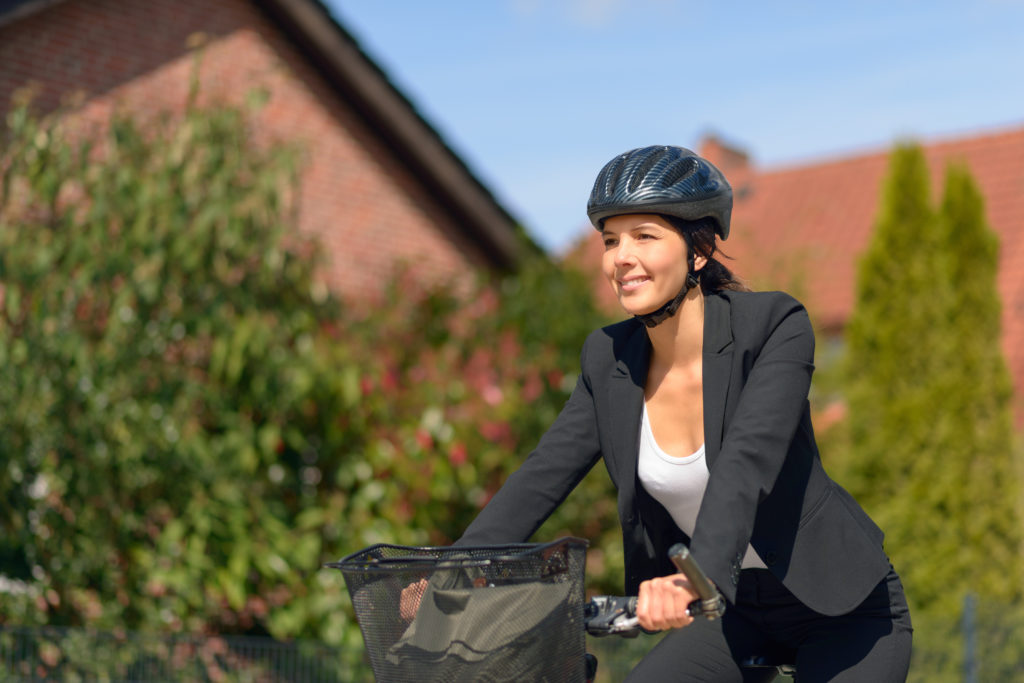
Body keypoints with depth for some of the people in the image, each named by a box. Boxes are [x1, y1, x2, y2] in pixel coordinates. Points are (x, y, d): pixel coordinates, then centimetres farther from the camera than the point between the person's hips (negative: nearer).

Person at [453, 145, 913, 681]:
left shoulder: (775, 325, -19)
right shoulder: (609, 360, -4)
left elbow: (747, 460, -33)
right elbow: (542, 476, -6)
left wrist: (699, 576, -49)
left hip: (844, 610, -4)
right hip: (735, 614, 4)